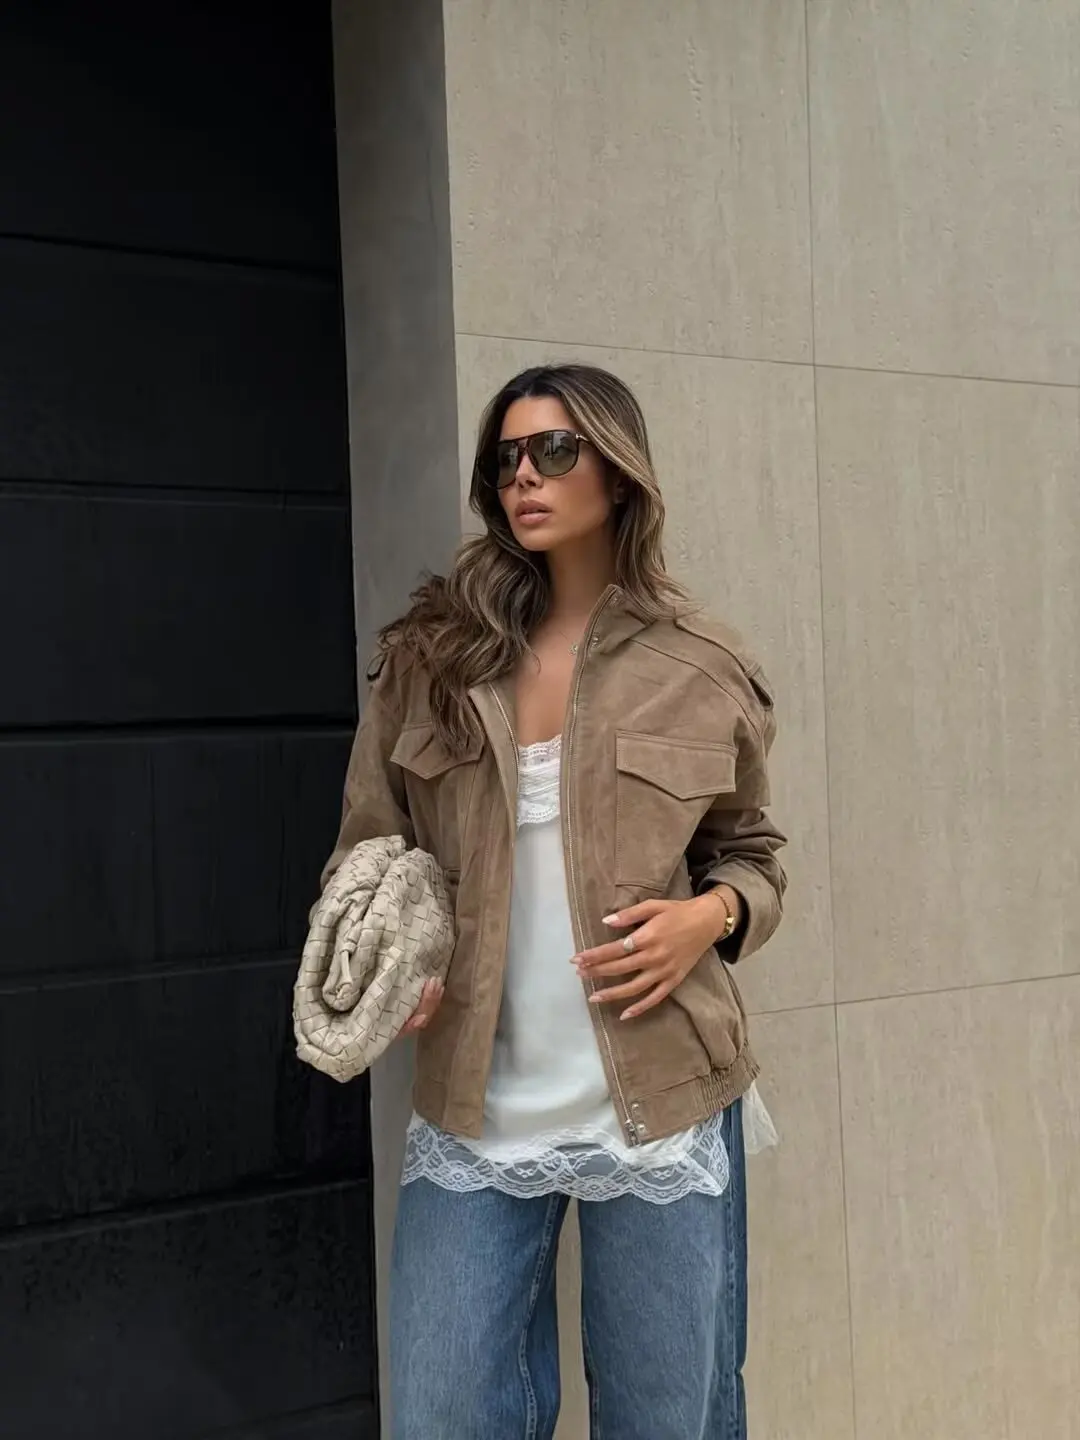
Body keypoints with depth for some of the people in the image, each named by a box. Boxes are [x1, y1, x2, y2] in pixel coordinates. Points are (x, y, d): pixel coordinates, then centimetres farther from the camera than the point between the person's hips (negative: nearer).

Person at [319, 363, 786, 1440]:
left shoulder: (702, 672, 0)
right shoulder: (425, 657, 1)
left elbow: (752, 858, 11)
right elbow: (365, 854, 7)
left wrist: (712, 915, -10)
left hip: (662, 1105, 0)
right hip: (473, 1113, 1)